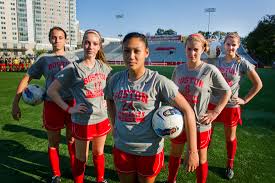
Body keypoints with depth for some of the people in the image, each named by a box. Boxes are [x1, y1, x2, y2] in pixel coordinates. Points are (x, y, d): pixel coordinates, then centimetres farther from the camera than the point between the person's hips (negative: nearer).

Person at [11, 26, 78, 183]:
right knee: (54, 142, 12)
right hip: (52, 105, 0)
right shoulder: (44, 59, 4)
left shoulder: (73, 58, 4)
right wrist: (15, 103, -1)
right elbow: (26, 79, 5)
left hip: (72, 104, 0)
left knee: (72, 140, 12)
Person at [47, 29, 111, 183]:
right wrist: (69, 109, -13)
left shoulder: (103, 66, 1)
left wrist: (108, 101, 4)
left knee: (99, 153, 23)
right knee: (81, 159, 13)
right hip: (82, 121, -4)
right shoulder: (73, 68, -11)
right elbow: (52, 91, -7)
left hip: (102, 118, 4)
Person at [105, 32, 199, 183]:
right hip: (122, 148, 4)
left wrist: (192, 151, -19)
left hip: (150, 150, -3)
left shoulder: (158, 81, -18)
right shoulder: (115, 79, -6)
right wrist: (114, 125, 4)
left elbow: (187, 111, -18)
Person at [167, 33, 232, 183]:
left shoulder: (210, 70, -13)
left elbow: (227, 92, -3)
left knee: (201, 159, 15)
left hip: (200, 124, -3)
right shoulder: (179, 69, -2)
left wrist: (215, 112, -9)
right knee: (175, 155, 21)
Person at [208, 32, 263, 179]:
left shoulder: (243, 64, -8)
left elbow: (258, 84, -2)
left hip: (231, 106, -2)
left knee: (230, 138, 13)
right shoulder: (217, 61, 0)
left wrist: (245, 100, -5)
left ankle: (230, 165, 34)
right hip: (213, 103, 2)